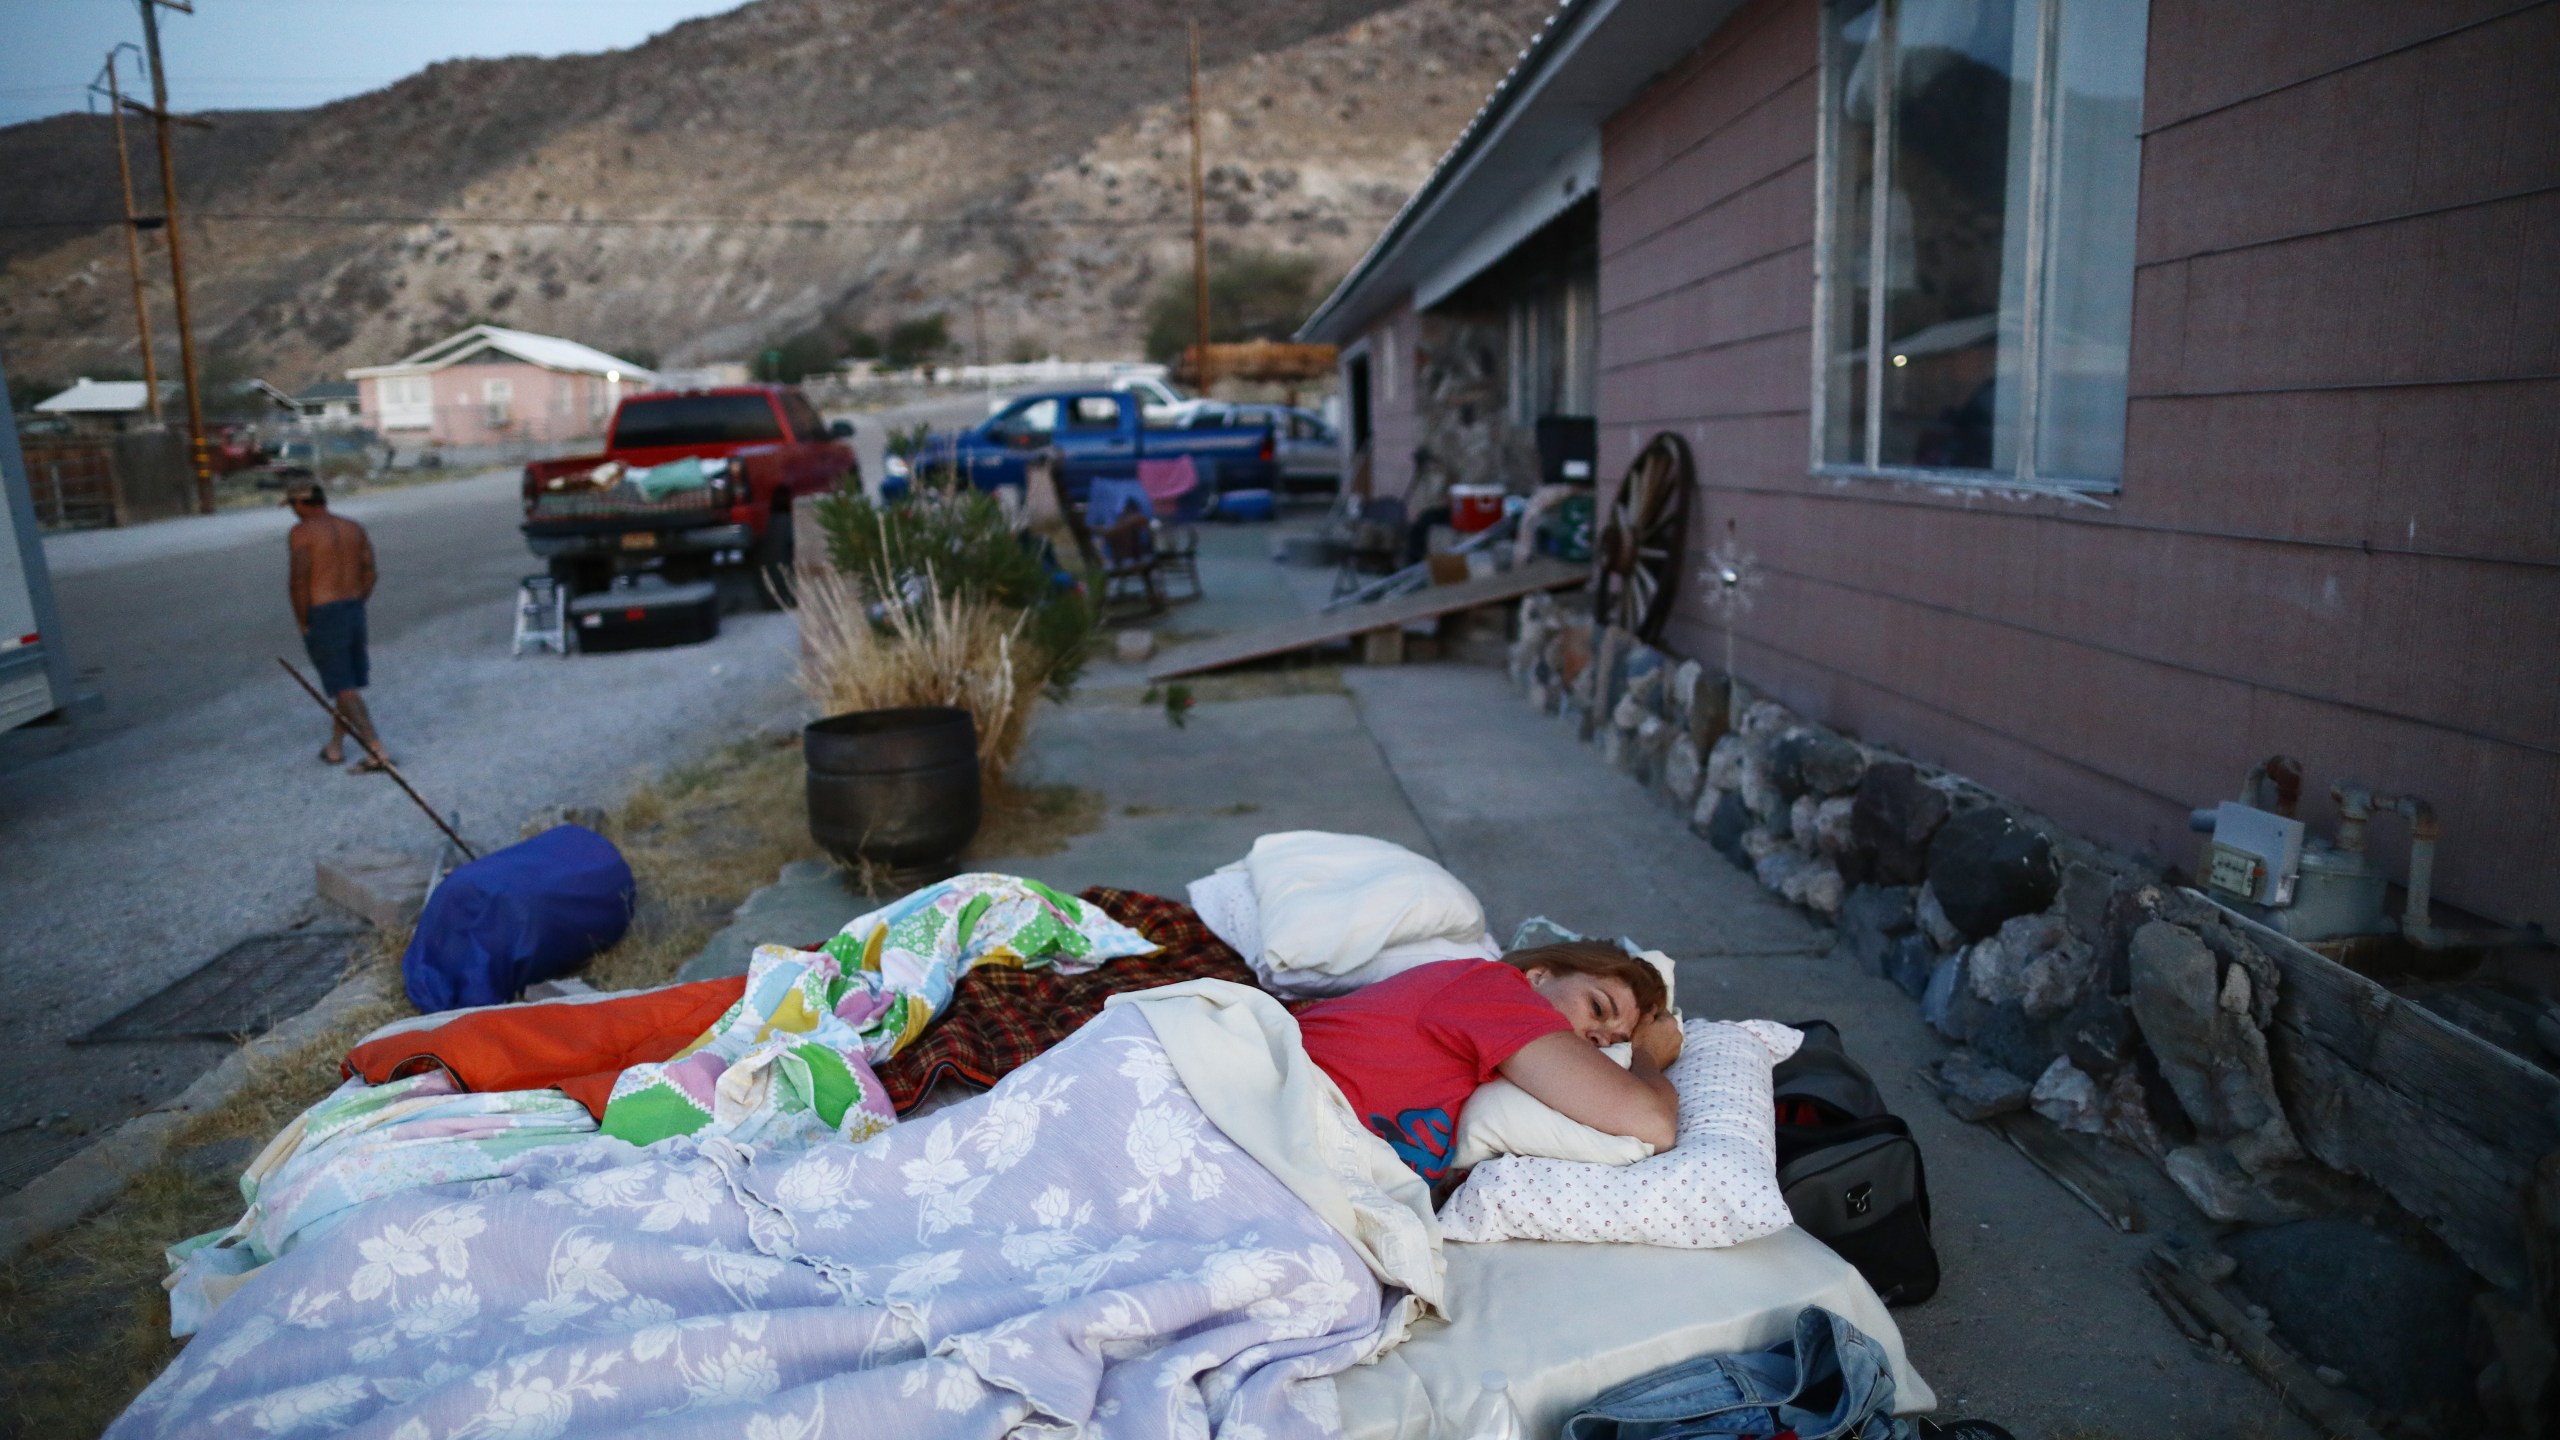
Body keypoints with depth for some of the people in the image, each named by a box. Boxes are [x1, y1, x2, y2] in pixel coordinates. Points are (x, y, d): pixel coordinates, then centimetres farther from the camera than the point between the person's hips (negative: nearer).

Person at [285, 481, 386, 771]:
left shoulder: (301, 532, -10)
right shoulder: (354, 528, 9)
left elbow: (300, 580, -15)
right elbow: (370, 573, 7)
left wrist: (303, 624, -7)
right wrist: (354, 609, 13)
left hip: (321, 617, -6)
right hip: (354, 613, 6)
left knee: (345, 689, -2)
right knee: (346, 683, 19)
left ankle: (376, 752, -7)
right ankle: (335, 746, 30)